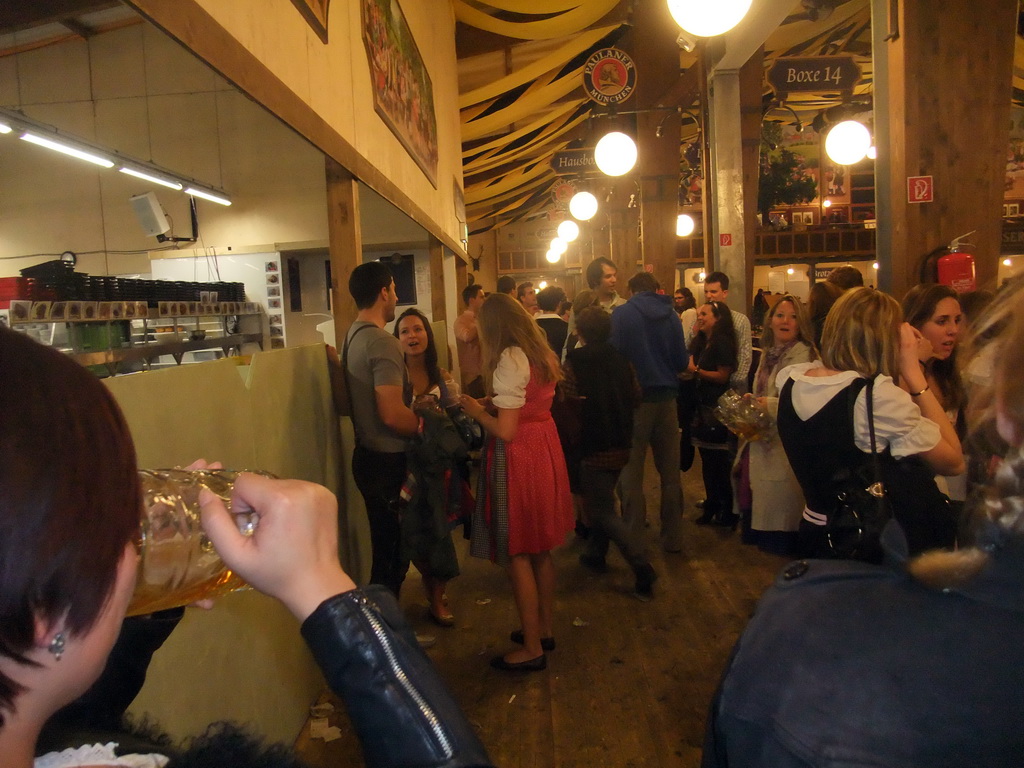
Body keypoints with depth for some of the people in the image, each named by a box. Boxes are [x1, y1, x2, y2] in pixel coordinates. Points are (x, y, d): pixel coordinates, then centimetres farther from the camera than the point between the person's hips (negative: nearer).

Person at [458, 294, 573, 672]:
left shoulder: (509, 359, -18)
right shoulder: (541, 354, 7)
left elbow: (506, 430, -20)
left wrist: (476, 410, -4)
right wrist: (495, 403, 17)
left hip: (517, 458, -9)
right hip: (545, 451, 9)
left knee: (517, 555, 3)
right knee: (540, 549, 18)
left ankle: (532, 648, 14)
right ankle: (544, 629, 33)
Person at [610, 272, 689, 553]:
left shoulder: (622, 314, -6)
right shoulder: (670, 315, 2)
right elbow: (682, 362, 1)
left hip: (636, 397, -3)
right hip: (666, 397, 3)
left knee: (631, 472, 6)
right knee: (670, 471, 13)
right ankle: (672, 537, 22)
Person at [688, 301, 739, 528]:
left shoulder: (722, 341, -12)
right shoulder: (702, 341, 14)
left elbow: (723, 376, -17)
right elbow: (692, 362, 5)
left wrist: (695, 370, -19)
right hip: (704, 406, 8)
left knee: (720, 462, -1)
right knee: (707, 460, 13)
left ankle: (728, 512, 11)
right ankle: (712, 507, 24)